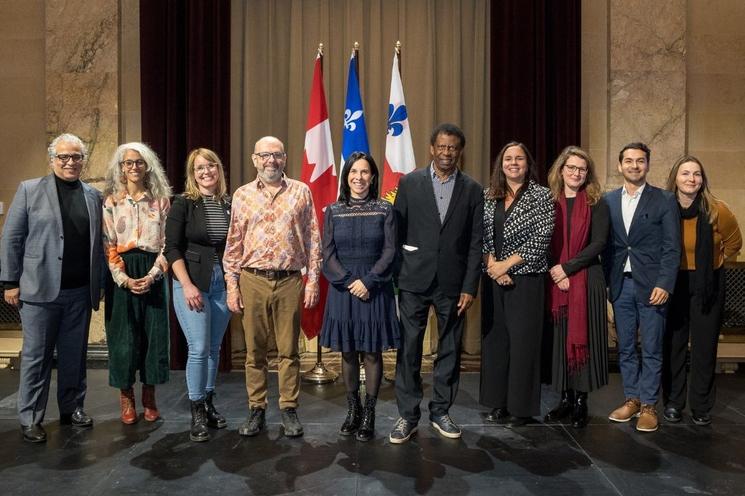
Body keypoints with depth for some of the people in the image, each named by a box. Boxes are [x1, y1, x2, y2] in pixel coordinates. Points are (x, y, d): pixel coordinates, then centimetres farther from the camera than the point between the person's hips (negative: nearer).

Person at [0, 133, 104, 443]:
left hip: (80, 292, 3)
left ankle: (72, 408, 27)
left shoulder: (93, 196, 10)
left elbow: (99, 244, 10)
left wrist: (99, 285, 7)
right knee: (36, 356, 5)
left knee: (75, 355, 12)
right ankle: (30, 419, 17)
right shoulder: (29, 190, 1)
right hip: (40, 289, -3)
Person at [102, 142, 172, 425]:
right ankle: (126, 398, 15)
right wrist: (124, 278, -12)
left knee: (154, 334, 2)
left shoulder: (160, 200, 6)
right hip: (122, 276, -1)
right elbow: (107, 244, -1)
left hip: (152, 274, 1)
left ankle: (149, 397, 15)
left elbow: (166, 242, 2)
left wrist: (152, 275, -10)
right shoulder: (111, 201, 4)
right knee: (123, 336, 1)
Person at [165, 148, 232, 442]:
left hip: (222, 283, 4)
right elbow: (172, 248, -7)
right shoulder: (183, 204, -3)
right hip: (191, 283, -4)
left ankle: (208, 404, 26)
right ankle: (197, 414, 10)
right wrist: (187, 285, -14)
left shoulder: (229, 204, 8)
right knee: (198, 348, -5)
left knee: (214, 348, 11)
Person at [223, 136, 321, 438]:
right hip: (252, 281, 1)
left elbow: (313, 239, 5)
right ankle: (256, 410, 22)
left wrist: (313, 279, -1)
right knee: (254, 350, 9)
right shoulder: (242, 195, 8)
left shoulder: (301, 192, 5)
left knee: (288, 350, 6)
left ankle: (289, 410, 19)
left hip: (290, 281, -1)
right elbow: (233, 244, 8)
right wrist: (231, 285, 2)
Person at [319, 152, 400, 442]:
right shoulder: (333, 211, 5)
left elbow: (390, 252, -4)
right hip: (342, 289, 2)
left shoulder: (384, 210, 1)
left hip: (375, 289, -1)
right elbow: (328, 255, 1)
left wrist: (367, 281, -14)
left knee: (372, 353, 4)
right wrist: (349, 282, -11)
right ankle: (352, 410, 23)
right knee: (348, 353, 9)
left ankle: (369, 415, 15)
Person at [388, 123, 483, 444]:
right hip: (414, 280, -1)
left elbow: (475, 243, 3)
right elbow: (397, 233, 3)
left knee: (449, 350, 10)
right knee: (408, 350, 2)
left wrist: (469, 287, -3)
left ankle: (440, 412, 25)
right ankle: (407, 415, 15)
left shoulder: (472, 190, 5)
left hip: (452, 283, 1)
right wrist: (393, 277, -1)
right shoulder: (409, 183, 3)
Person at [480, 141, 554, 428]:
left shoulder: (541, 195, -2)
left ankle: (522, 407, 13)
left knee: (523, 340, 0)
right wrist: (491, 265, -9)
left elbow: (541, 238, -10)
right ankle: (498, 402, 21)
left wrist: (507, 264, -13)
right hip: (494, 277, 4)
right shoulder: (489, 195, 10)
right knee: (494, 337, 8)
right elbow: (480, 235, 5)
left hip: (525, 277, -4)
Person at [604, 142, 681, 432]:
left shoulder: (664, 200, 0)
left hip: (651, 286, -3)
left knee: (651, 349, 4)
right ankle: (631, 399, 23)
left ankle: (648, 405, 15)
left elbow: (672, 248, -4)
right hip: (621, 285, 3)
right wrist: (606, 282, 4)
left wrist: (664, 285, -13)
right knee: (625, 348, 11)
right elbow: (605, 245, 9)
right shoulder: (608, 200, 8)